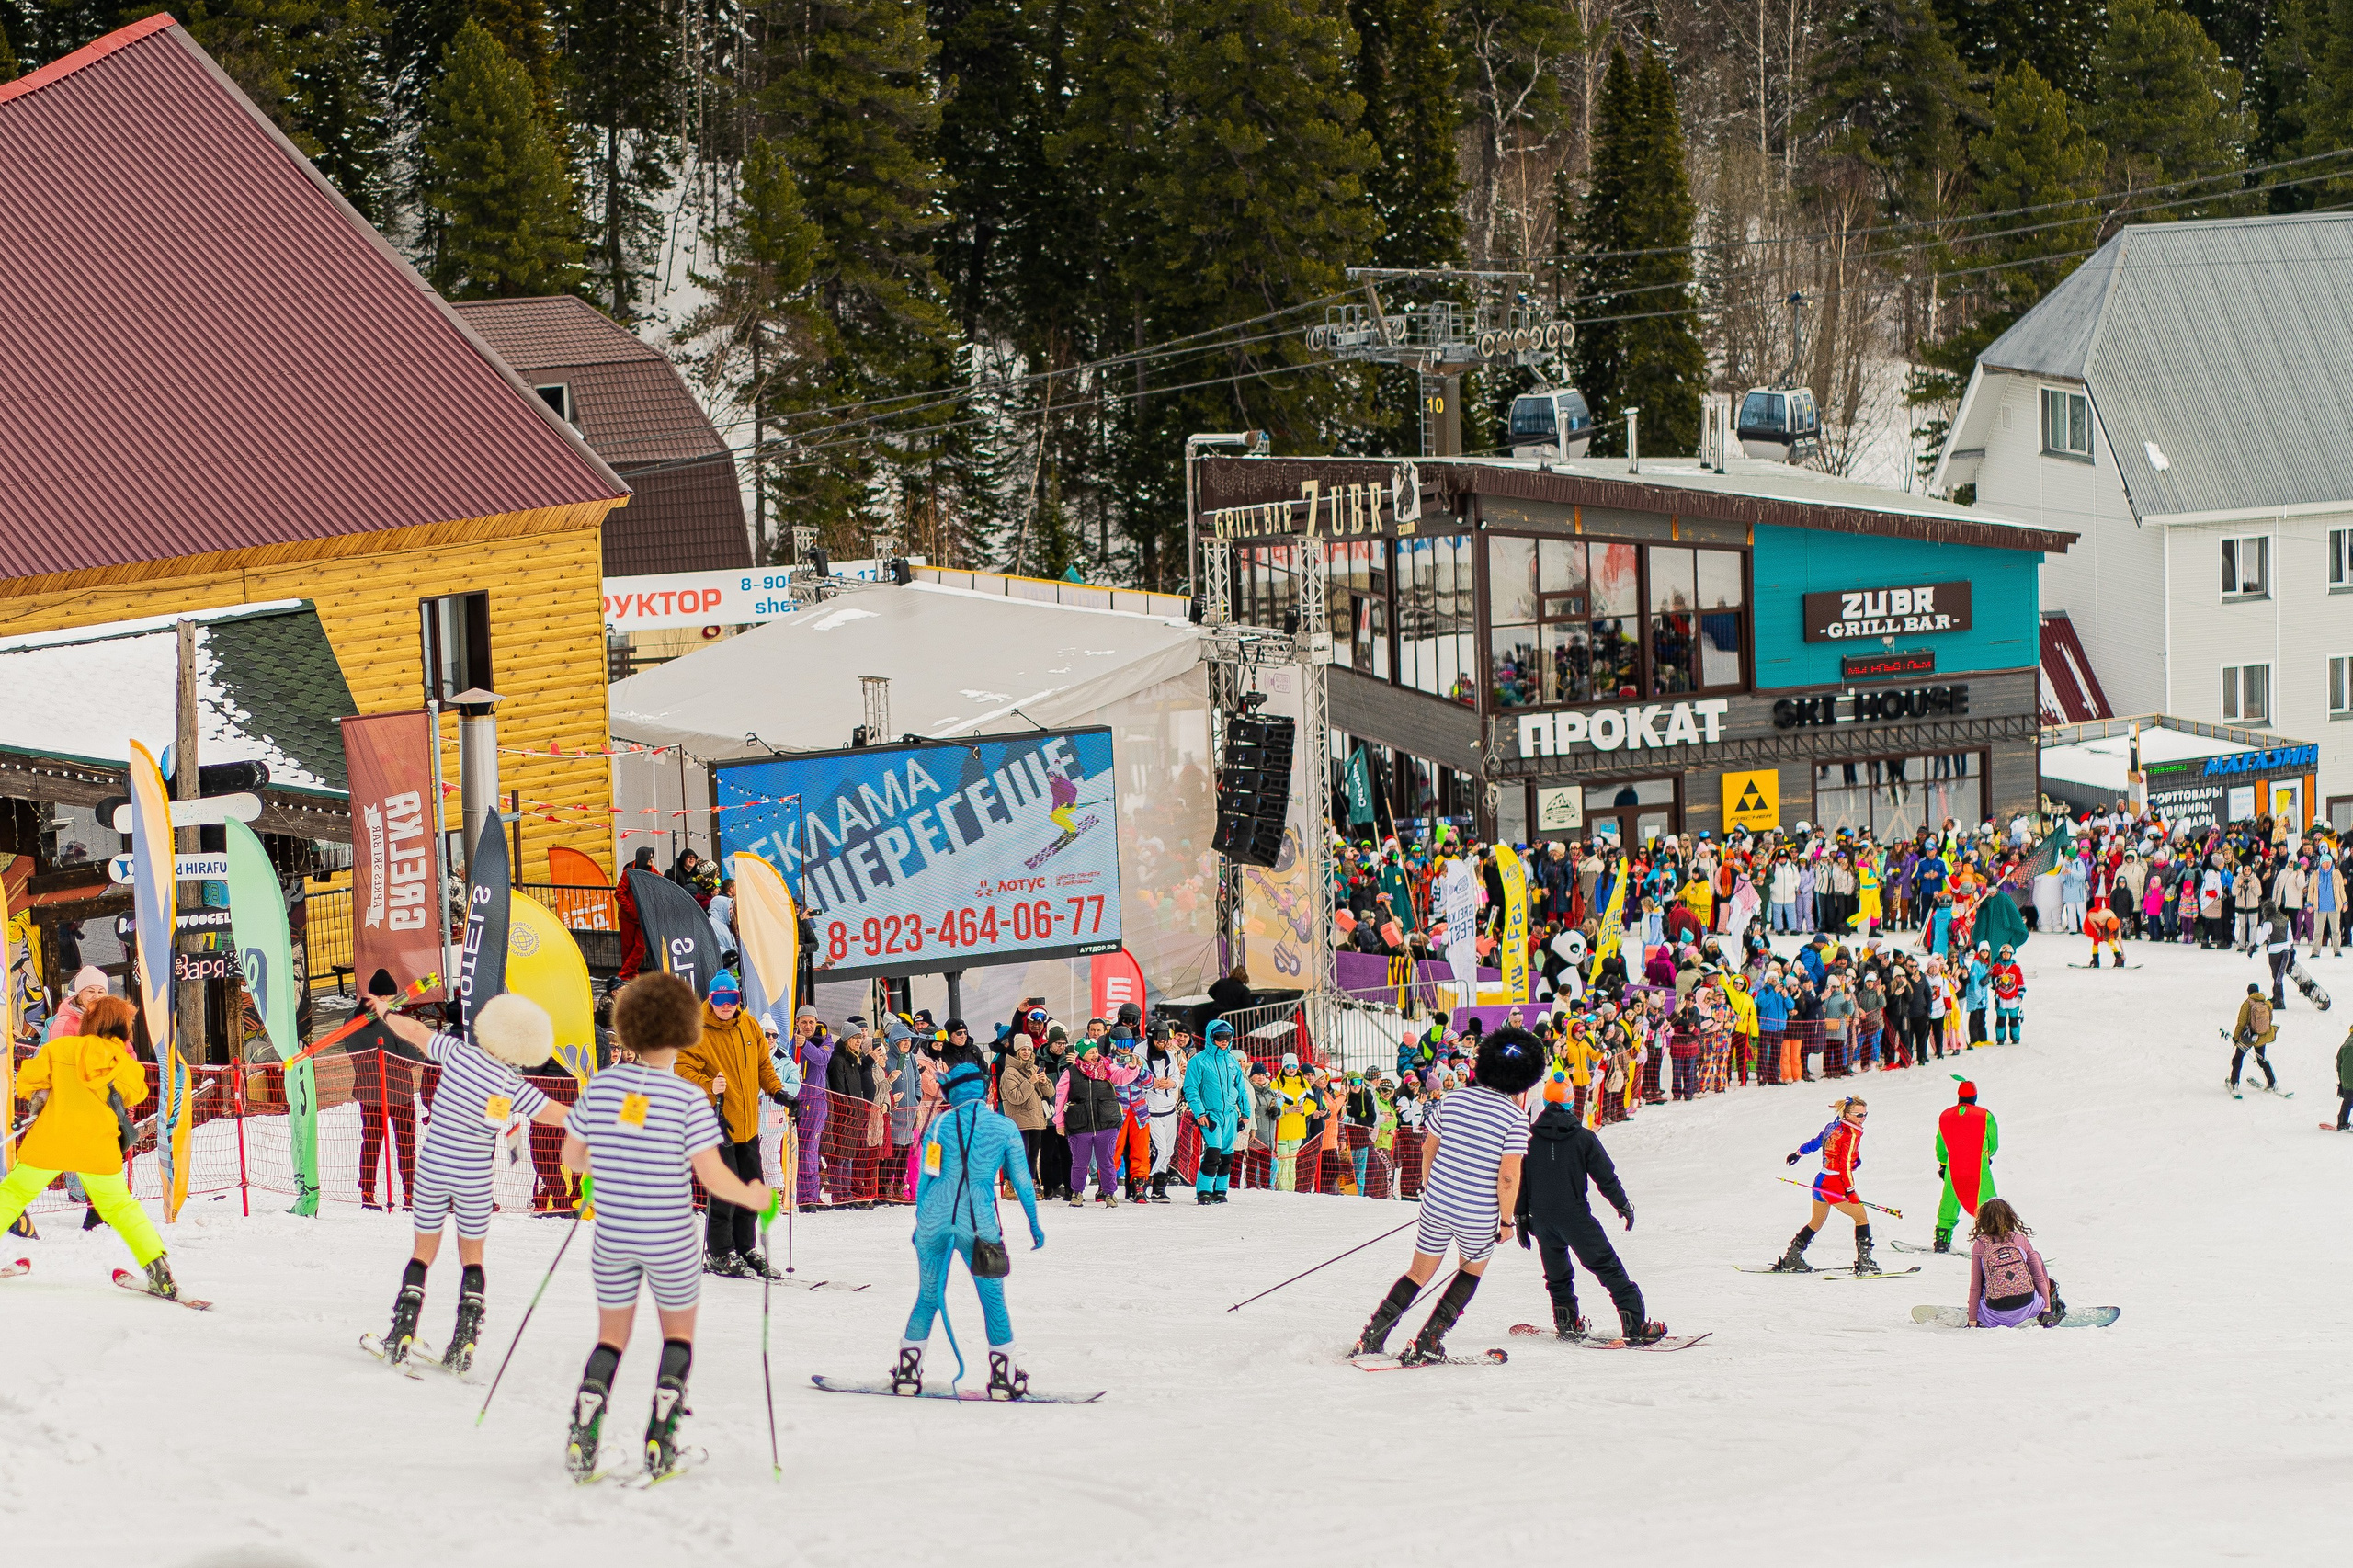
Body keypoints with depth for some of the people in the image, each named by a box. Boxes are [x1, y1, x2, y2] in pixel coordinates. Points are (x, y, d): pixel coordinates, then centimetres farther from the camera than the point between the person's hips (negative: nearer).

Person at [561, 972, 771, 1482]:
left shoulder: (601, 1086, -5)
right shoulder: (688, 1099, -16)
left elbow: (571, 1155, 8)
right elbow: (713, 1177, -17)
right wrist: (752, 1197, 2)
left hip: (612, 1237, 3)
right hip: (671, 1240, -3)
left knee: (611, 1338, 18)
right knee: (679, 1333, 20)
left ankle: (582, 1438, 2)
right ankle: (660, 1441, 10)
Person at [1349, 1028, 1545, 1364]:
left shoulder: (1454, 1099, -1)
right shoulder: (1515, 1117, -15)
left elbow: (1429, 1147, 8)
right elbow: (1508, 1177, -19)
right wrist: (1506, 1221, -6)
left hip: (1437, 1205, 3)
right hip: (1479, 1216, -3)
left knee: (1419, 1273, 20)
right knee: (1471, 1271, 24)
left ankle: (1371, 1339, 13)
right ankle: (1427, 1344, 14)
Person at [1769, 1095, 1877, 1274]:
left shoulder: (1833, 1127, 10)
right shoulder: (1852, 1134, -14)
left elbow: (1814, 1142, 25)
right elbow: (1846, 1164, -20)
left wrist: (1799, 1153, 43)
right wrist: (1850, 1189, -18)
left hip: (1820, 1183, 8)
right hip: (1836, 1184, -8)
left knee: (1816, 1223, 24)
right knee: (1861, 1218, 1)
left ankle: (1791, 1259, 28)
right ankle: (1863, 1262, -7)